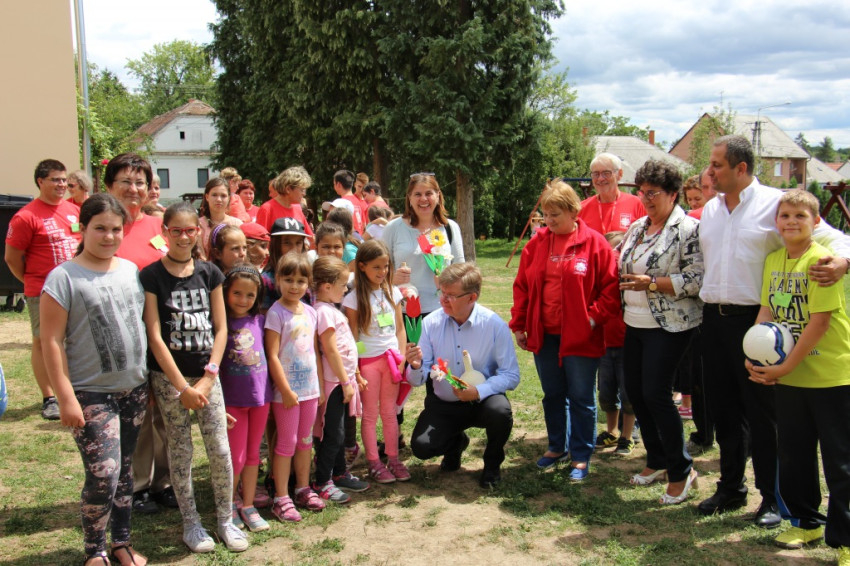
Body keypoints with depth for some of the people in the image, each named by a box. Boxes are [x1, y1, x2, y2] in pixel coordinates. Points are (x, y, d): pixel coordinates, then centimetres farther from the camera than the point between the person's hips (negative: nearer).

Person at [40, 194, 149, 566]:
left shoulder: (131, 270, 7)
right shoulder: (64, 278, -10)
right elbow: (51, 341, -11)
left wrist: (152, 379, 12)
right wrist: (66, 397, -15)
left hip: (134, 389, 5)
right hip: (92, 394, -5)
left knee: (124, 471, 15)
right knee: (103, 476, -10)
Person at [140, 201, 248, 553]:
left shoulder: (209, 273, 4)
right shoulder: (151, 276, -5)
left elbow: (221, 328, 4)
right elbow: (154, 335, -9)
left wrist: (208, 377, -5)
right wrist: (182, 386, -12)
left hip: (207, 374, 2)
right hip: (169, 377, -2)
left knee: (221, 450, 2)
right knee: (180, 452, 6)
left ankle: (226, 519, 18)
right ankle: (190, 522, 22)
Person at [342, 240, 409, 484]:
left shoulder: (392, 292, 6)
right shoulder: (354, 298, -6)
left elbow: (400, 329, 9)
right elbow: (352, 335, -6)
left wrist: (401, 358, 0)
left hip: (391, 358, 3)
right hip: (367, 360, -3)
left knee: (389, 411, 11)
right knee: (370, 413, 4)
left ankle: (393, 459, 19)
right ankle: (374, 463, 12)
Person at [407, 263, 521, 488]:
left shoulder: (494, 324, -15)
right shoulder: (431, 323, -9)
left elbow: (511, 375, -16)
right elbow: (418, 379, -7)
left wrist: (478, 391, -31)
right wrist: (416, 367, -31)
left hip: (481, 401, -1)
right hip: (442, 404, 2)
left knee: (500, 411, -34)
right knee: (421, 446, -21)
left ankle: (492, 464, 2)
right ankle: (456, 442, 20)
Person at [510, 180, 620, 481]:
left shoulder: (594, 243, -8)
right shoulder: (537, 243, 4)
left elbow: (611, 287, -6)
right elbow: (521, 286, 9)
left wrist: (594, 318, -13)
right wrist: (519, 324, 6)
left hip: (580, 338, -4)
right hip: (544, 336, 4)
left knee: (581, 398, 6)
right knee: (552, 395, 17)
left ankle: (581, 457, 18)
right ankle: (557, 447, 33)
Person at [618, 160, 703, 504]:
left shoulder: (688, 229, -11)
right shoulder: (637, 227, 12)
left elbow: (697, 280, -18)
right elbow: (623, 267, 23)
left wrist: (651, 284, -21)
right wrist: (625, 285, 5)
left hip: (669, 326, -8)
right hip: (635, 323, 8)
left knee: (656, 394, -9)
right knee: (635, 391, 10)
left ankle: (681, 470, 7)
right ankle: (657, 460, 28)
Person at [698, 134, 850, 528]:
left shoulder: (775, 204, -7)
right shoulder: (710, 209, 12)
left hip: (754, 319, -6)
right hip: (714, 318, 6)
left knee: (761, 412, 1)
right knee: (723, 408, 13)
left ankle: (772, 496, 16)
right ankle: (731, 488, 28)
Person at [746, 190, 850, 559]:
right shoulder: (773, 260, 6)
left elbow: (820, 321, -19)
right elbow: (766, 311, 6)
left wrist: (786, 366, -18)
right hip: (787, 375, 7)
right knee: (793, 454, 16)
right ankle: (807, 522, 34)